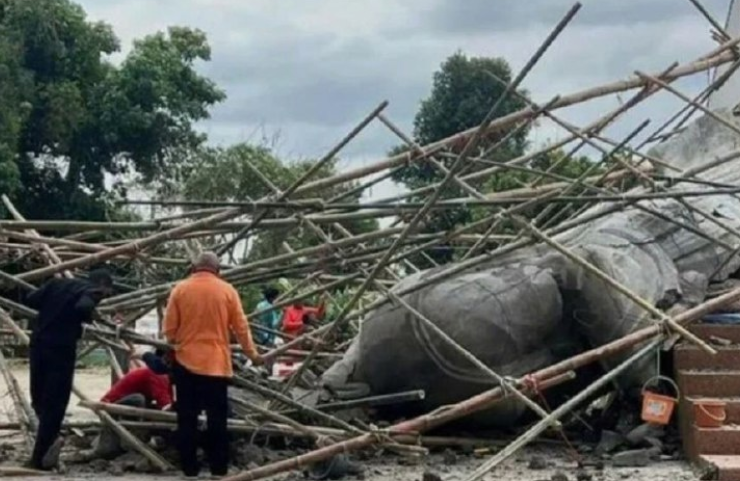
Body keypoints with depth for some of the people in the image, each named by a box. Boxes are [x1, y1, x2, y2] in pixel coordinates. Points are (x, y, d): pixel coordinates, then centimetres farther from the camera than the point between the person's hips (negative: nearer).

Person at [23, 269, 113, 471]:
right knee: (54, 404, 2)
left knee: (39, 398, 21)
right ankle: (39, 458, 3)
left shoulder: (58, 283, 17)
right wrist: (88, 318, -2)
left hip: (38, 343, 6)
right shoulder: (91, 292, -2)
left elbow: (31, 300, 9)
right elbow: (83, 308, -23)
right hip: (61, 348, -6)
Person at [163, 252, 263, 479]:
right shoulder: (227, 290, 0)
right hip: (216, 363, 0)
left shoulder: (180, 289, -1)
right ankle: (219, 467, 9)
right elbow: (241, 326, 3)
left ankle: (189, 467, 9)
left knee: (187, 417, 7)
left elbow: (169, 329, 1)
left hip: (186, 362, 0)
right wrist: (252, 353, 17)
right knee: (217, 418, 6)